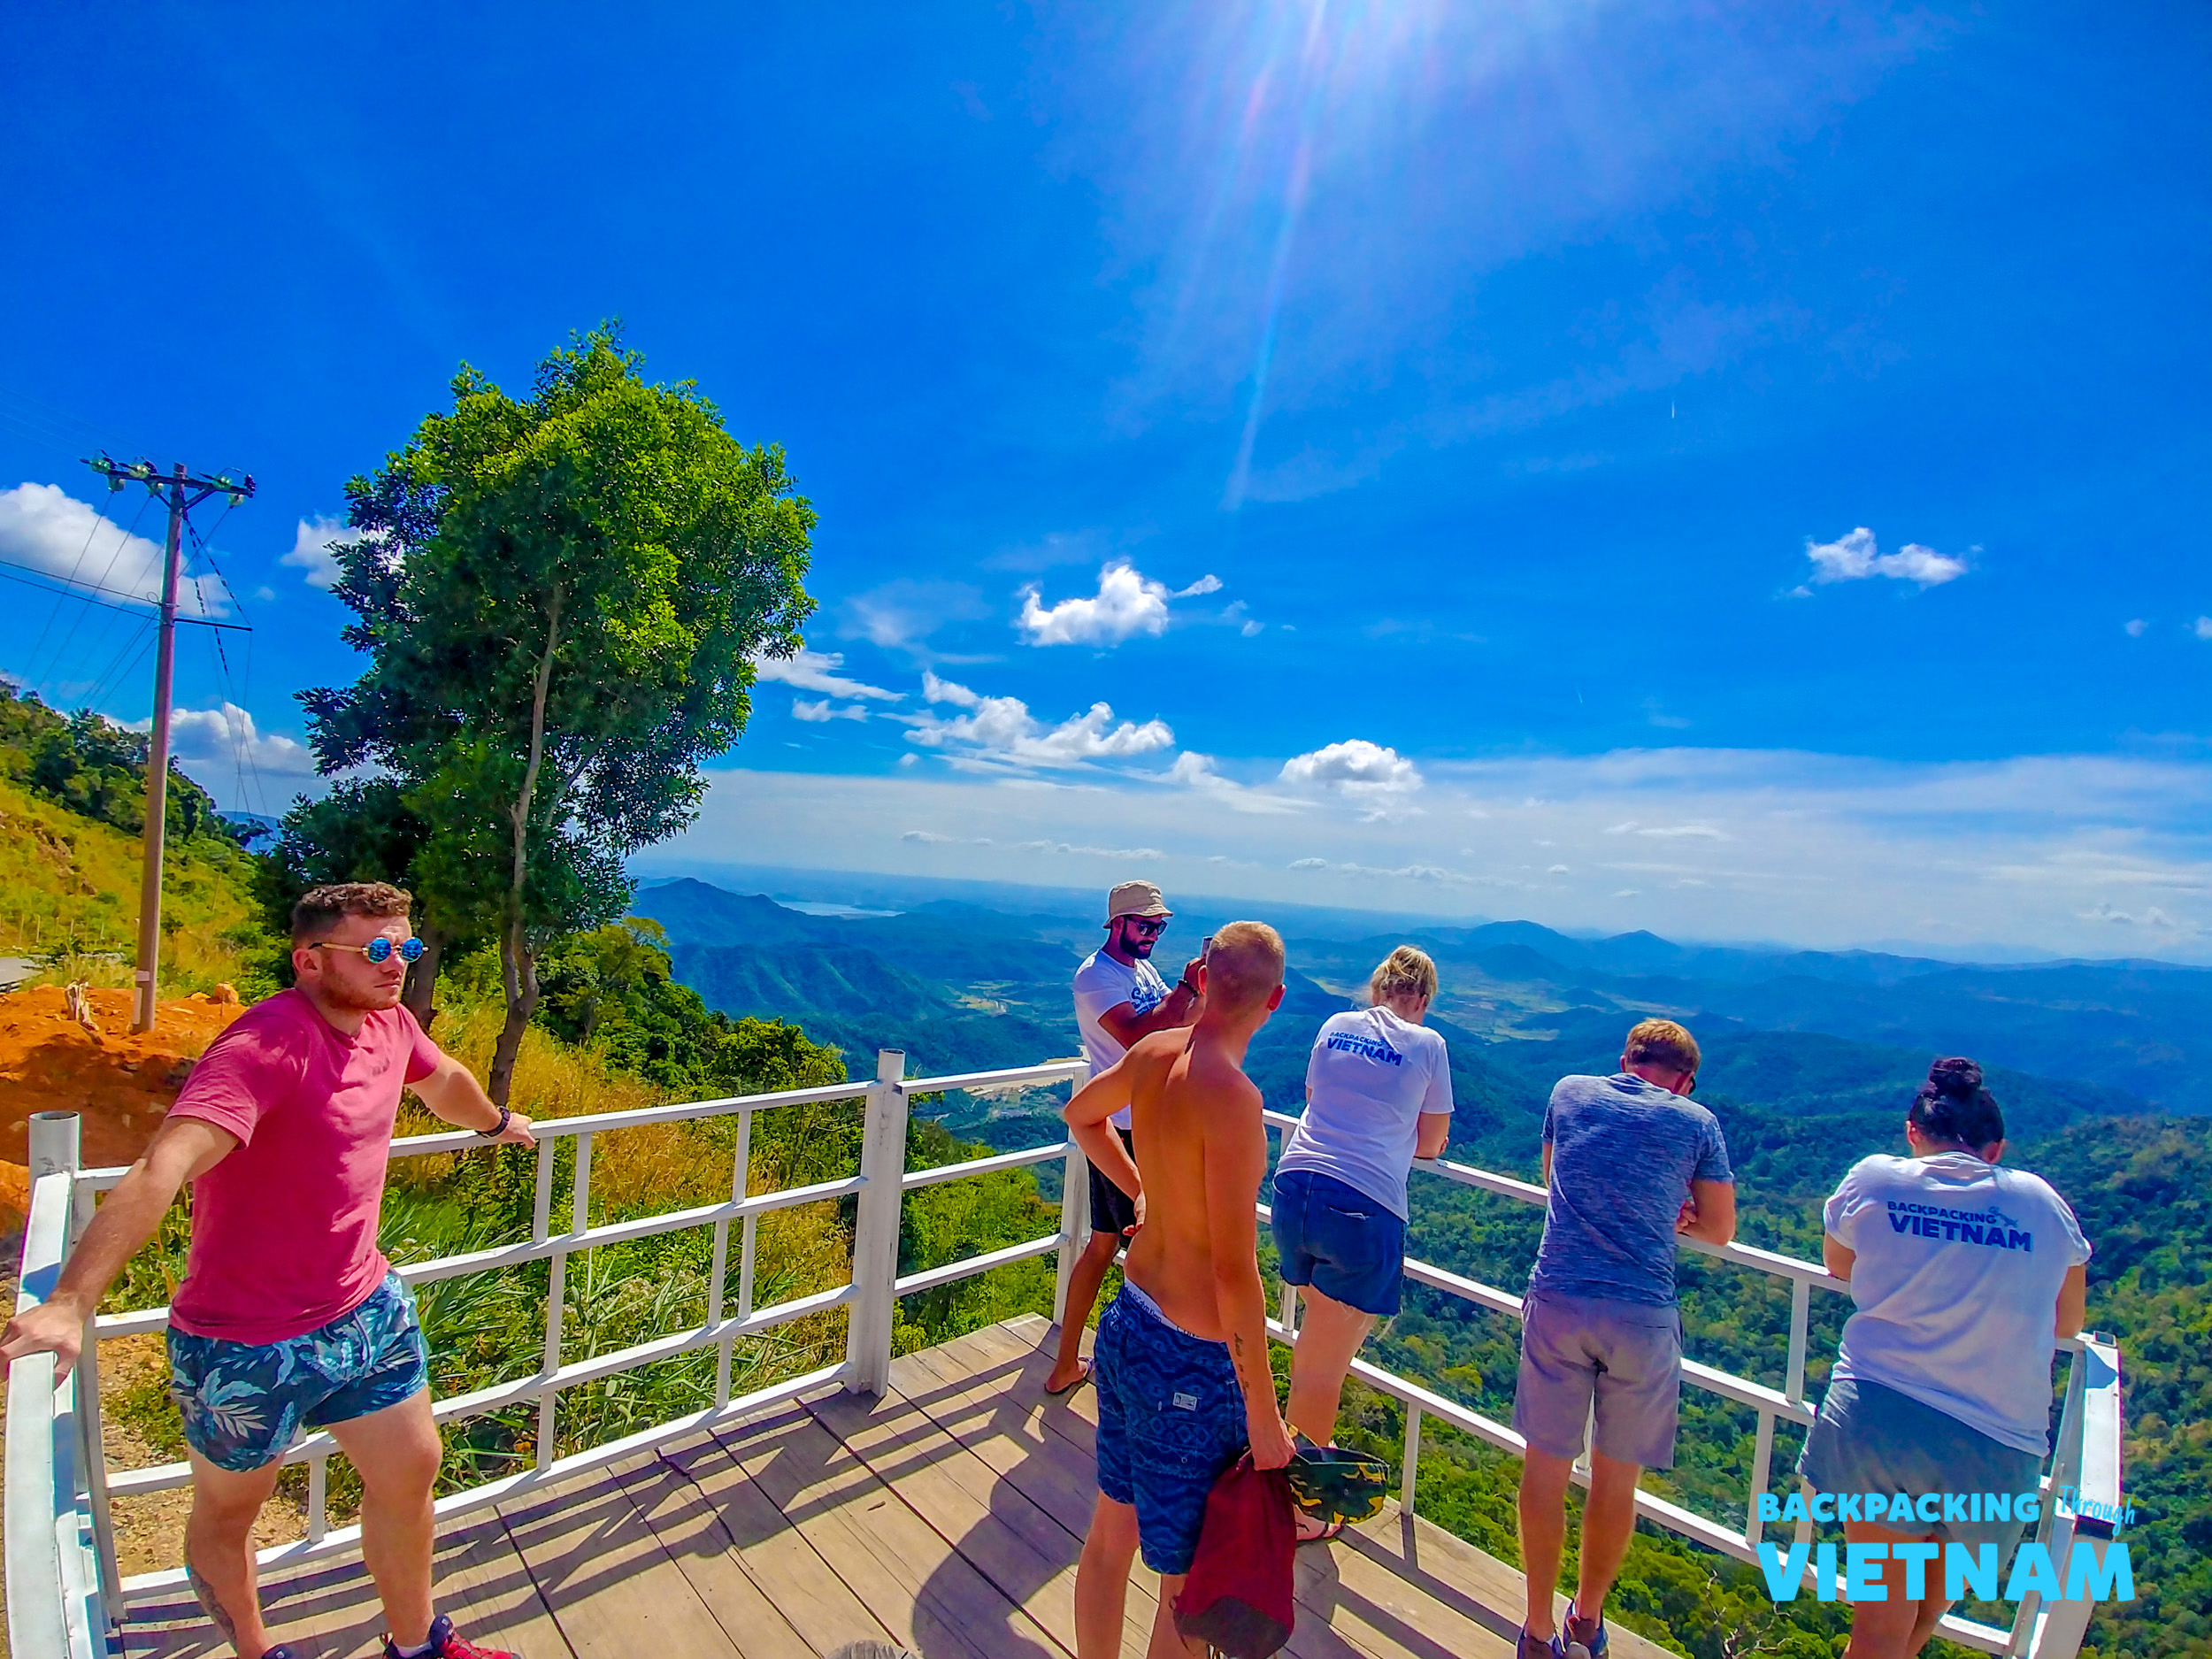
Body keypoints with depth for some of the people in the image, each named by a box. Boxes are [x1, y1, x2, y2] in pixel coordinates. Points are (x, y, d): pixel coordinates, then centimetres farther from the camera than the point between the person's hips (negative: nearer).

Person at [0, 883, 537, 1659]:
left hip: (366, 1307, 7)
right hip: (247, 1343, -7)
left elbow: (444, 1079, 20)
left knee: (410, 1471, 18)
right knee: (228, 1512, 19)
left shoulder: (389, 1024, -2)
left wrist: (497, 1123, 36)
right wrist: (70, 1302, -48)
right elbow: (162, 1170, -38)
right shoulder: (266, 1045, -27)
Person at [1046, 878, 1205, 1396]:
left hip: (1145, 1126, 9)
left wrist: (1209, 988, -5)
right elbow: (1137, 1035, -29)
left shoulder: (1144, 971, 13)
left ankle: (1067, 1364, 27)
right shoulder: (1095, 975, -15)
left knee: (1103, 1243, 15)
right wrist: (1187, 985, -24)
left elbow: (1180, 1026, 10)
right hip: (1122, 1130, -9)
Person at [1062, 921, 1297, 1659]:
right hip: (1190, 1363, -7)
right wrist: (1264, 1416, -15)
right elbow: (1235, 1272, -25)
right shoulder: (1231, 1096, -28)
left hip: (1126, 1326, 8)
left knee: (1110, 1536, 26)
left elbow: (1082, 1113, 18)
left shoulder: (1151, 1053, -4)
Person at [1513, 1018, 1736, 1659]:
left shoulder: (1569, 1092, 8)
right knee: (1616, 1479, 19)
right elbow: (1719, 1231, 11)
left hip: (1557, 1301, 1)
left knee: (1545, 1467, 15)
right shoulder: (1696, 1121, 3)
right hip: (1643, 1316, 0)